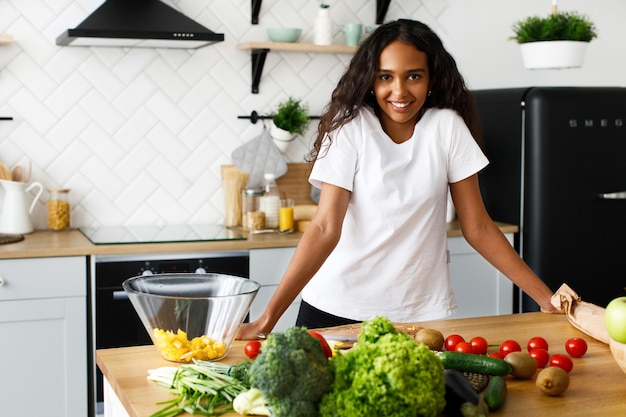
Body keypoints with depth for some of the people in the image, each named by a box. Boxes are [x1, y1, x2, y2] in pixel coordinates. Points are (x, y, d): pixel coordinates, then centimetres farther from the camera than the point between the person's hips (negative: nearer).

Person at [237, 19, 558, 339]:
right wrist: (267, 319, -24)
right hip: (336, 310, -1)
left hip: (422, 310, 2)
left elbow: (478, 228, -1)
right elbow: (326, 228, -16)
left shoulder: (447, 126, -5)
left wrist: (545, 297, -4)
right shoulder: (351, 126, -10)